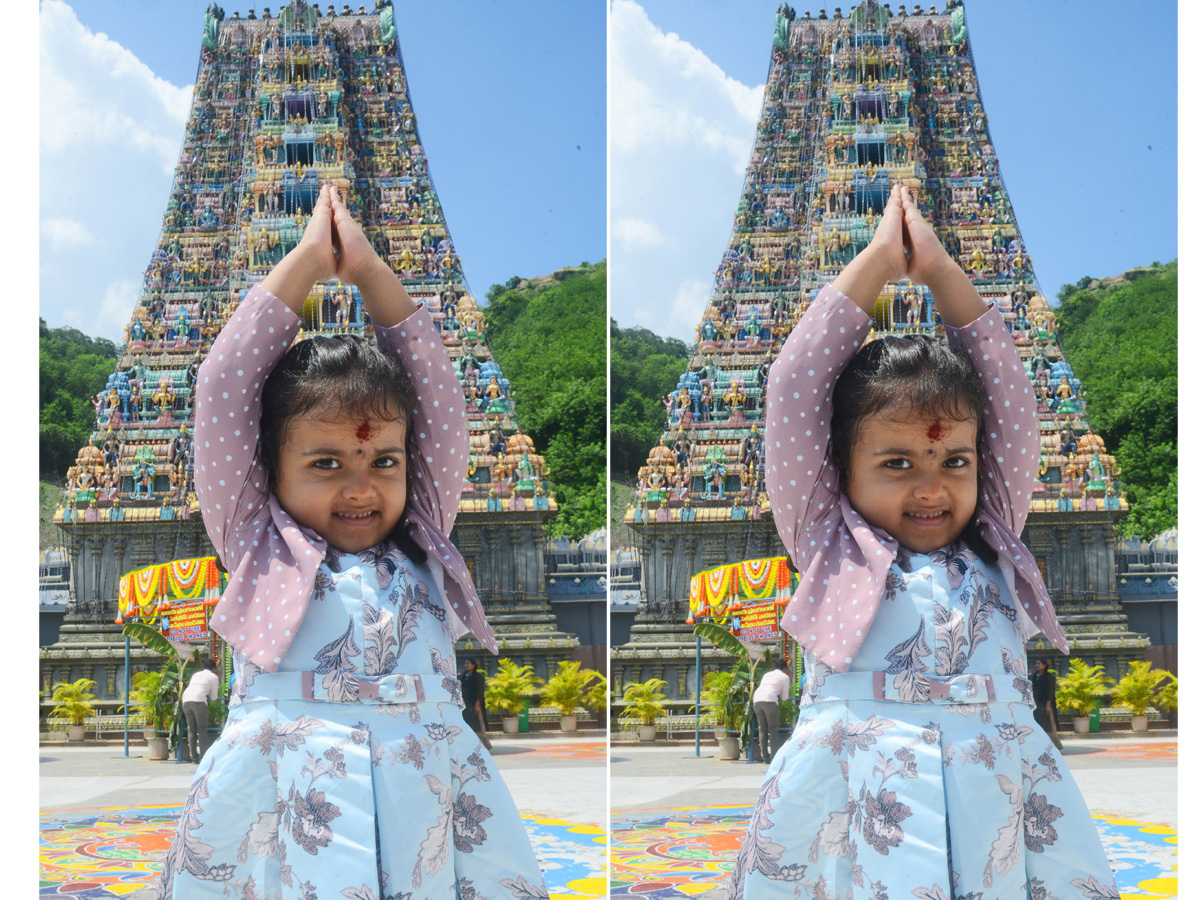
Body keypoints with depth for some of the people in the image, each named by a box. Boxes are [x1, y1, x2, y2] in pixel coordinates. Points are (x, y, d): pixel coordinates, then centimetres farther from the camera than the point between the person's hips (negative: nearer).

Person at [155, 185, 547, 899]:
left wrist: (371, 271, 18)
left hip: (426, 800, 2)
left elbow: (440, 397, 18)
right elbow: (223, 388, 11)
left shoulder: (421, 552, 19)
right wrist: (308, 261, 15)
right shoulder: (261, 550, 14)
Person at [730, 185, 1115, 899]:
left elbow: (1011, 397, 17)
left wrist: (941, 270, 17)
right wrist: (879, 261, 13)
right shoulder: (832, 550, 12)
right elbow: (793, 388, 9)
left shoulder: (993, 553, 18)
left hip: (998, 802, 3)